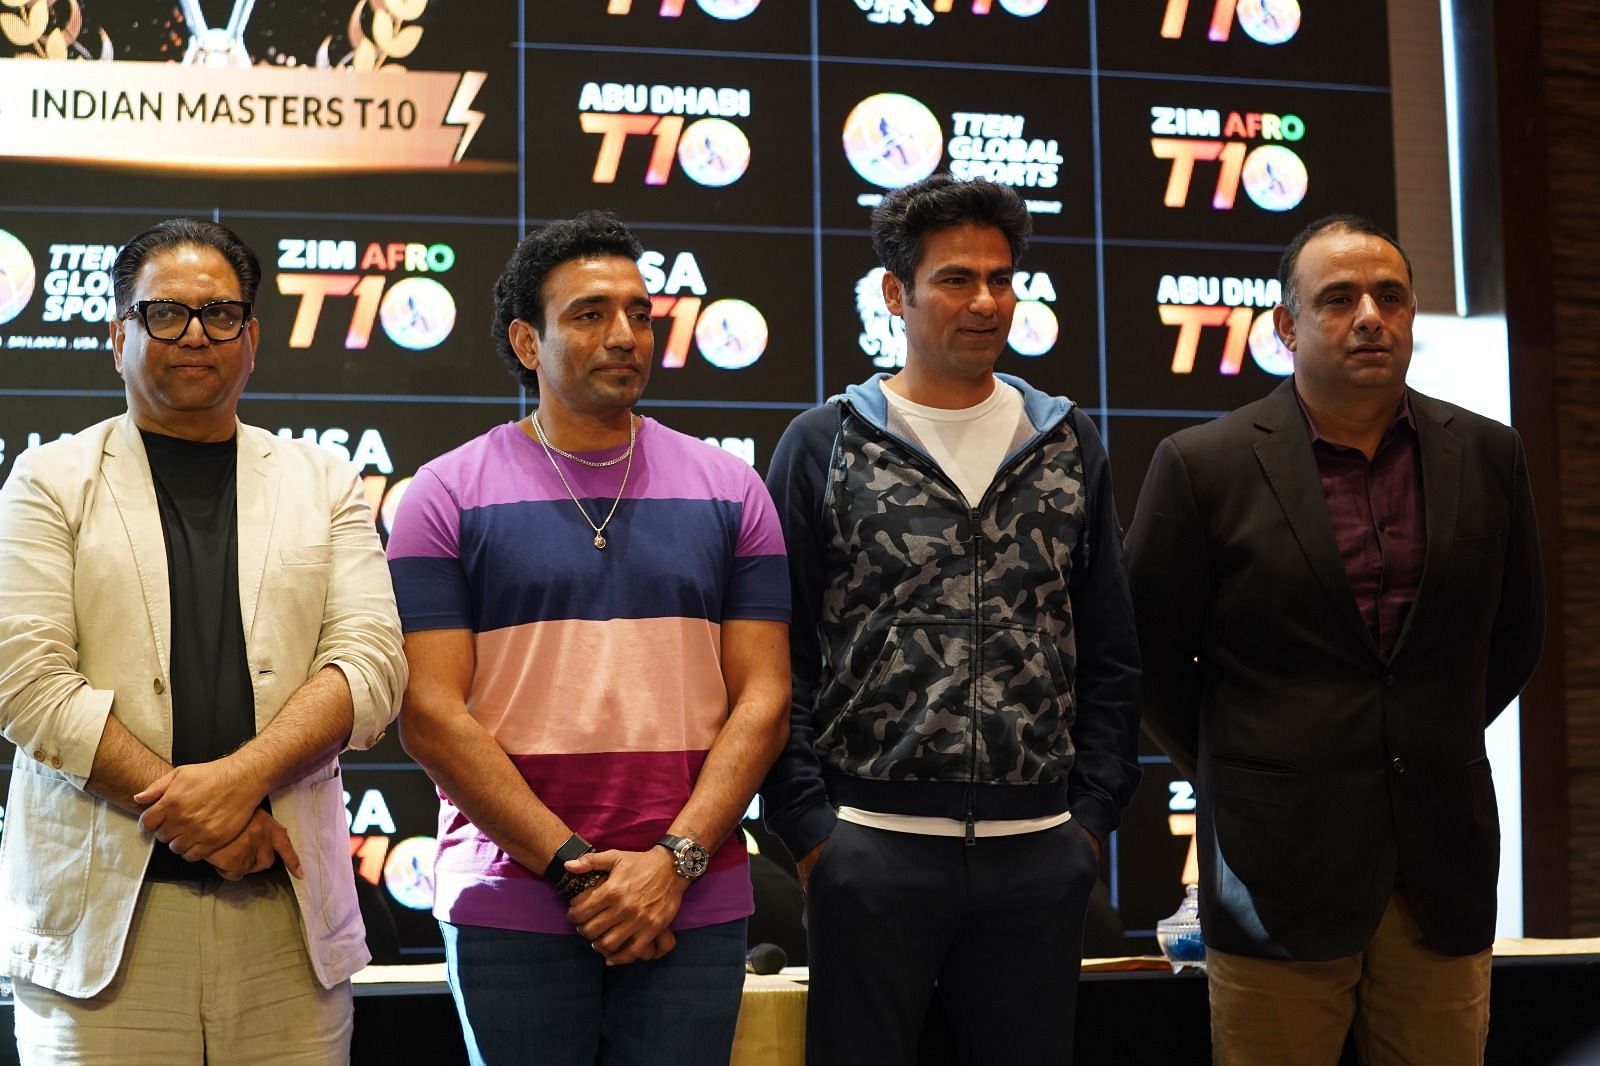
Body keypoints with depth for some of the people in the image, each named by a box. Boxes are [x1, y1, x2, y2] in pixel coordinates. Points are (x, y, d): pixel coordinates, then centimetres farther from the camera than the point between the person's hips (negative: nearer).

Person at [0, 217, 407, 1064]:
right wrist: (192, 813, -13)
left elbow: (370, 663, 2)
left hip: (289, 905, 2)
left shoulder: (324, 485, 13)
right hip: (104, 911, -2)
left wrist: (241, 777, -15)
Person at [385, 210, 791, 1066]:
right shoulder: (448, 497, 1)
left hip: (693, 909, 2)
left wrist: (674, 862, -9)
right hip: (510, 907, -1)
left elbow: (762, 699, 3)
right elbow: (430, 715, -6)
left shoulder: (728, 491, 7)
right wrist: (575, 867, -11)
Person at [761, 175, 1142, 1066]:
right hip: (871, 848, -2)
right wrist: (810, 830, -6)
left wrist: (1094, 816, 3)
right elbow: (780, 659, 0)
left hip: (1040, 855, 3)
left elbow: (1111, 656, 11)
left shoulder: (1069, 446, 10)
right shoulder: (825, 445, 2)